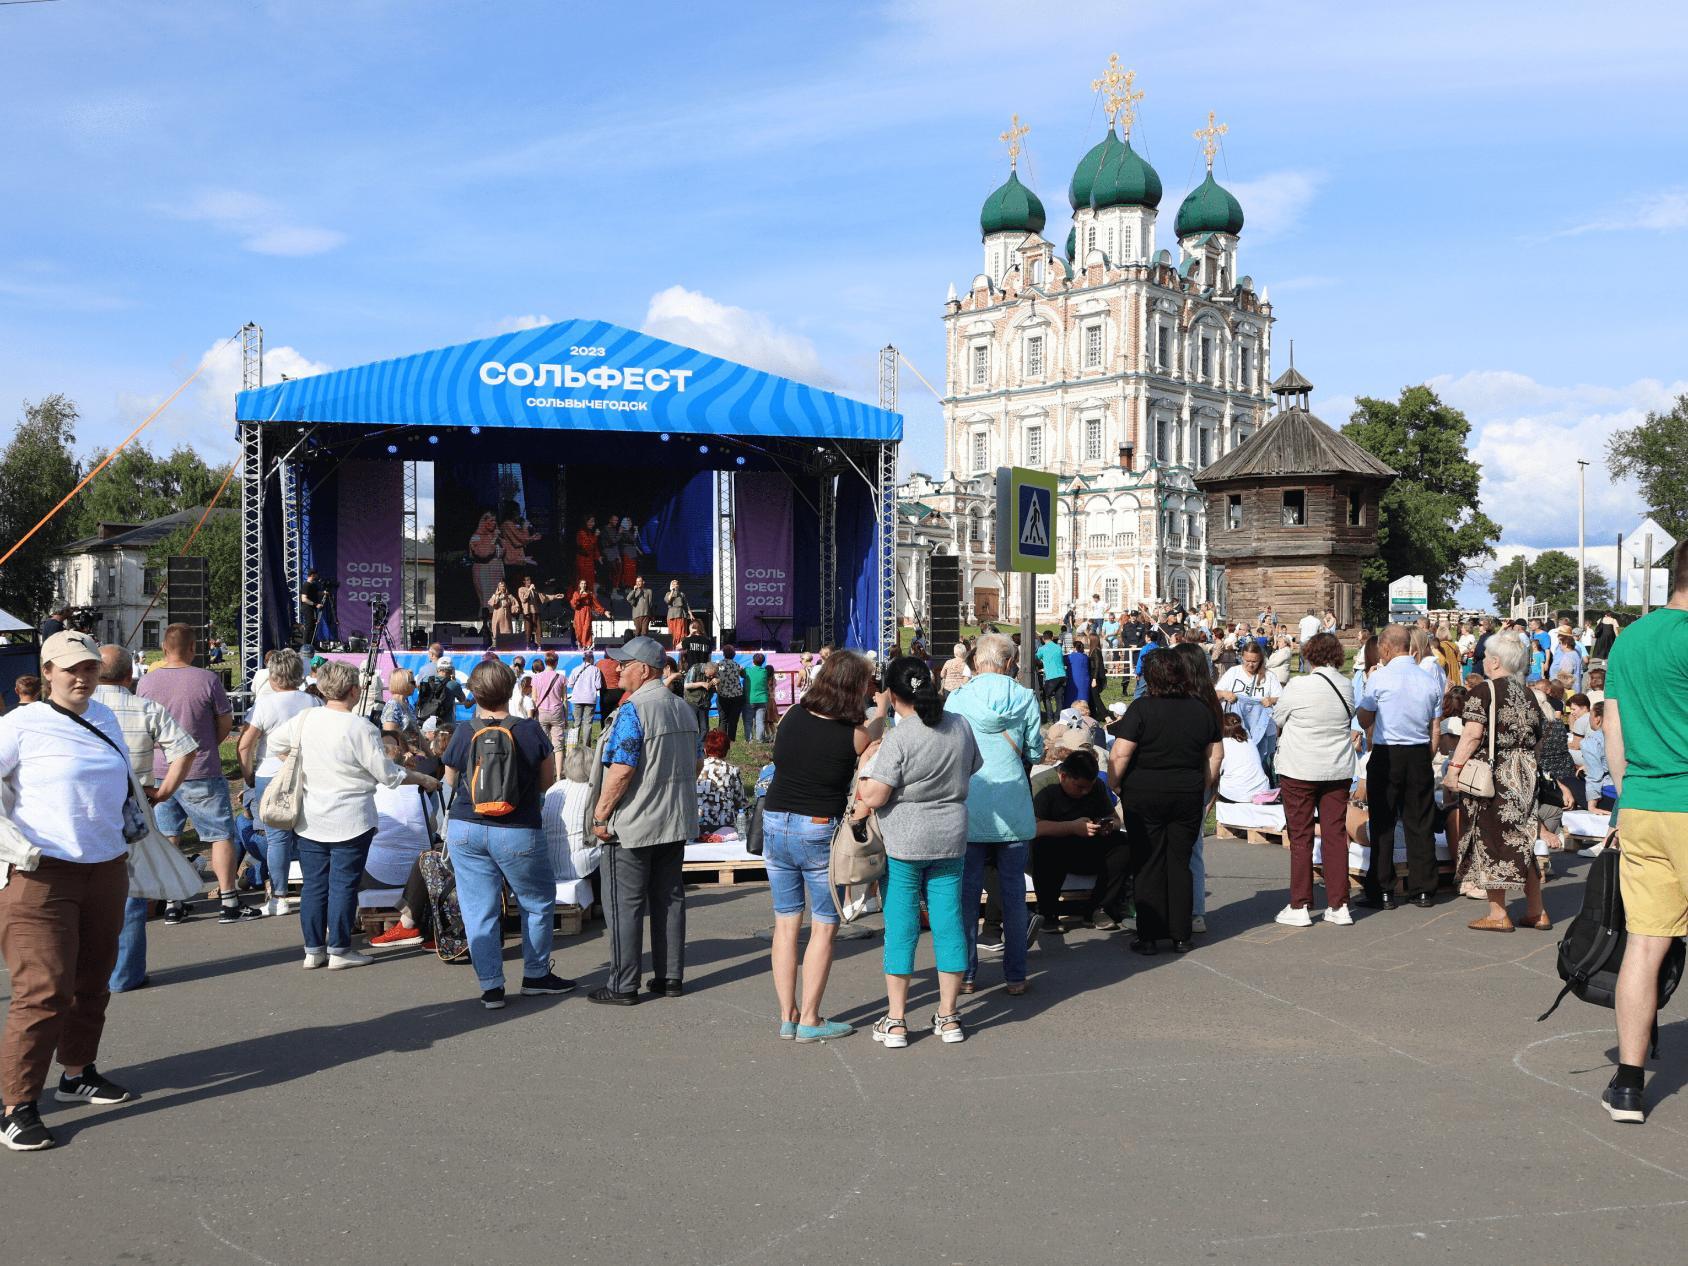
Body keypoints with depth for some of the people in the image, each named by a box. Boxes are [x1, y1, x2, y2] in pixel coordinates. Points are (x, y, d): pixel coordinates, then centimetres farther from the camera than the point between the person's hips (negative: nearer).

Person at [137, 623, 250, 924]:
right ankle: (228, 902, 5)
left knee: (167, 838, 11)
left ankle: (172, 904, 14)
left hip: (158, 772, 4)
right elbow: (226, 723, -3)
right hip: (200, 774, -4)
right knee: (222, 835, 5)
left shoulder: (146, 682, -1)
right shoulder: (207, 679, -12)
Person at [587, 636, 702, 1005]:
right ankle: (671, 977, 17)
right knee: (670, 899, 12)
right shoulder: (683, 708, 9)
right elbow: (696, 762, 16)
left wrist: (600, 815, -15)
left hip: (633, 826, -8)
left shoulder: (632, 711, -17)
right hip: (677, 822, 8)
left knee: (625, 905, 0)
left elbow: (621, 770, -22)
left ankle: (623, 985, 5)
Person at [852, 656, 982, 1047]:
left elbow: (874, 797, -19)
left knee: (900, 926, 4)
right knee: (949, 920, 10)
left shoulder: (898, 738, -18)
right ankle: (948, 1016, 17)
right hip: (951, 838, 5)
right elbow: (972, 770, 15)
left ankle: (896, 1021, 10)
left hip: (903, 842, -5)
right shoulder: (961, 726, 1)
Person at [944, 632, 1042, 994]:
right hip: (1013, 809, 0)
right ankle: (1015, 975, 12)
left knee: (967, 889, 8)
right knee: (1013, 890, 8)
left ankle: (966, 973, 12)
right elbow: (1035, 752, 3)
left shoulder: (957, 699, -4)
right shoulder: (1025, 698, -3)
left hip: (969, 808, 0)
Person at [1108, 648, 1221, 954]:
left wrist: (1114, 785, -3)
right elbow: (1215, 755, 9)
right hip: (1188, 796, 4)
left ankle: (1149, 937, 6)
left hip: (1144, 795, -3)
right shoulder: (1201, 709, 4)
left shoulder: (1141, 708, -11)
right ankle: (1180, 936, 12)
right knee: (1180, 863, 10)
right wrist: (1204, 788, 17)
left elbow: (1120, 754, -16)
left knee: (1148, 864, 4)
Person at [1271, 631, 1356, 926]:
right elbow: (1348, 720, 12)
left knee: (1300, 837, 4)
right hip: (1338, 769, 4)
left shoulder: (1299, 686, -14)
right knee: (1336, 835, 8)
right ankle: (1339, 906, 11)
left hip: (1299, 770, -4)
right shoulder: (1347, 687, 0)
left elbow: (1277, 718, -1)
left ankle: (1300, 906, 7)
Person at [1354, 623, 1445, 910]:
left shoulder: (1379, 678, -9)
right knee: (1420, 823, 10)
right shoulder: (1430, 681, 6)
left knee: (1382, 824, 2)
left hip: (1386, 755, -4)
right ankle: (1423, 890, 14)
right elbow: (1435, 729, 10)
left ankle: (1382, 892, 3)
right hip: (1420, 755, 4)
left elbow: (1364, 721, 3)